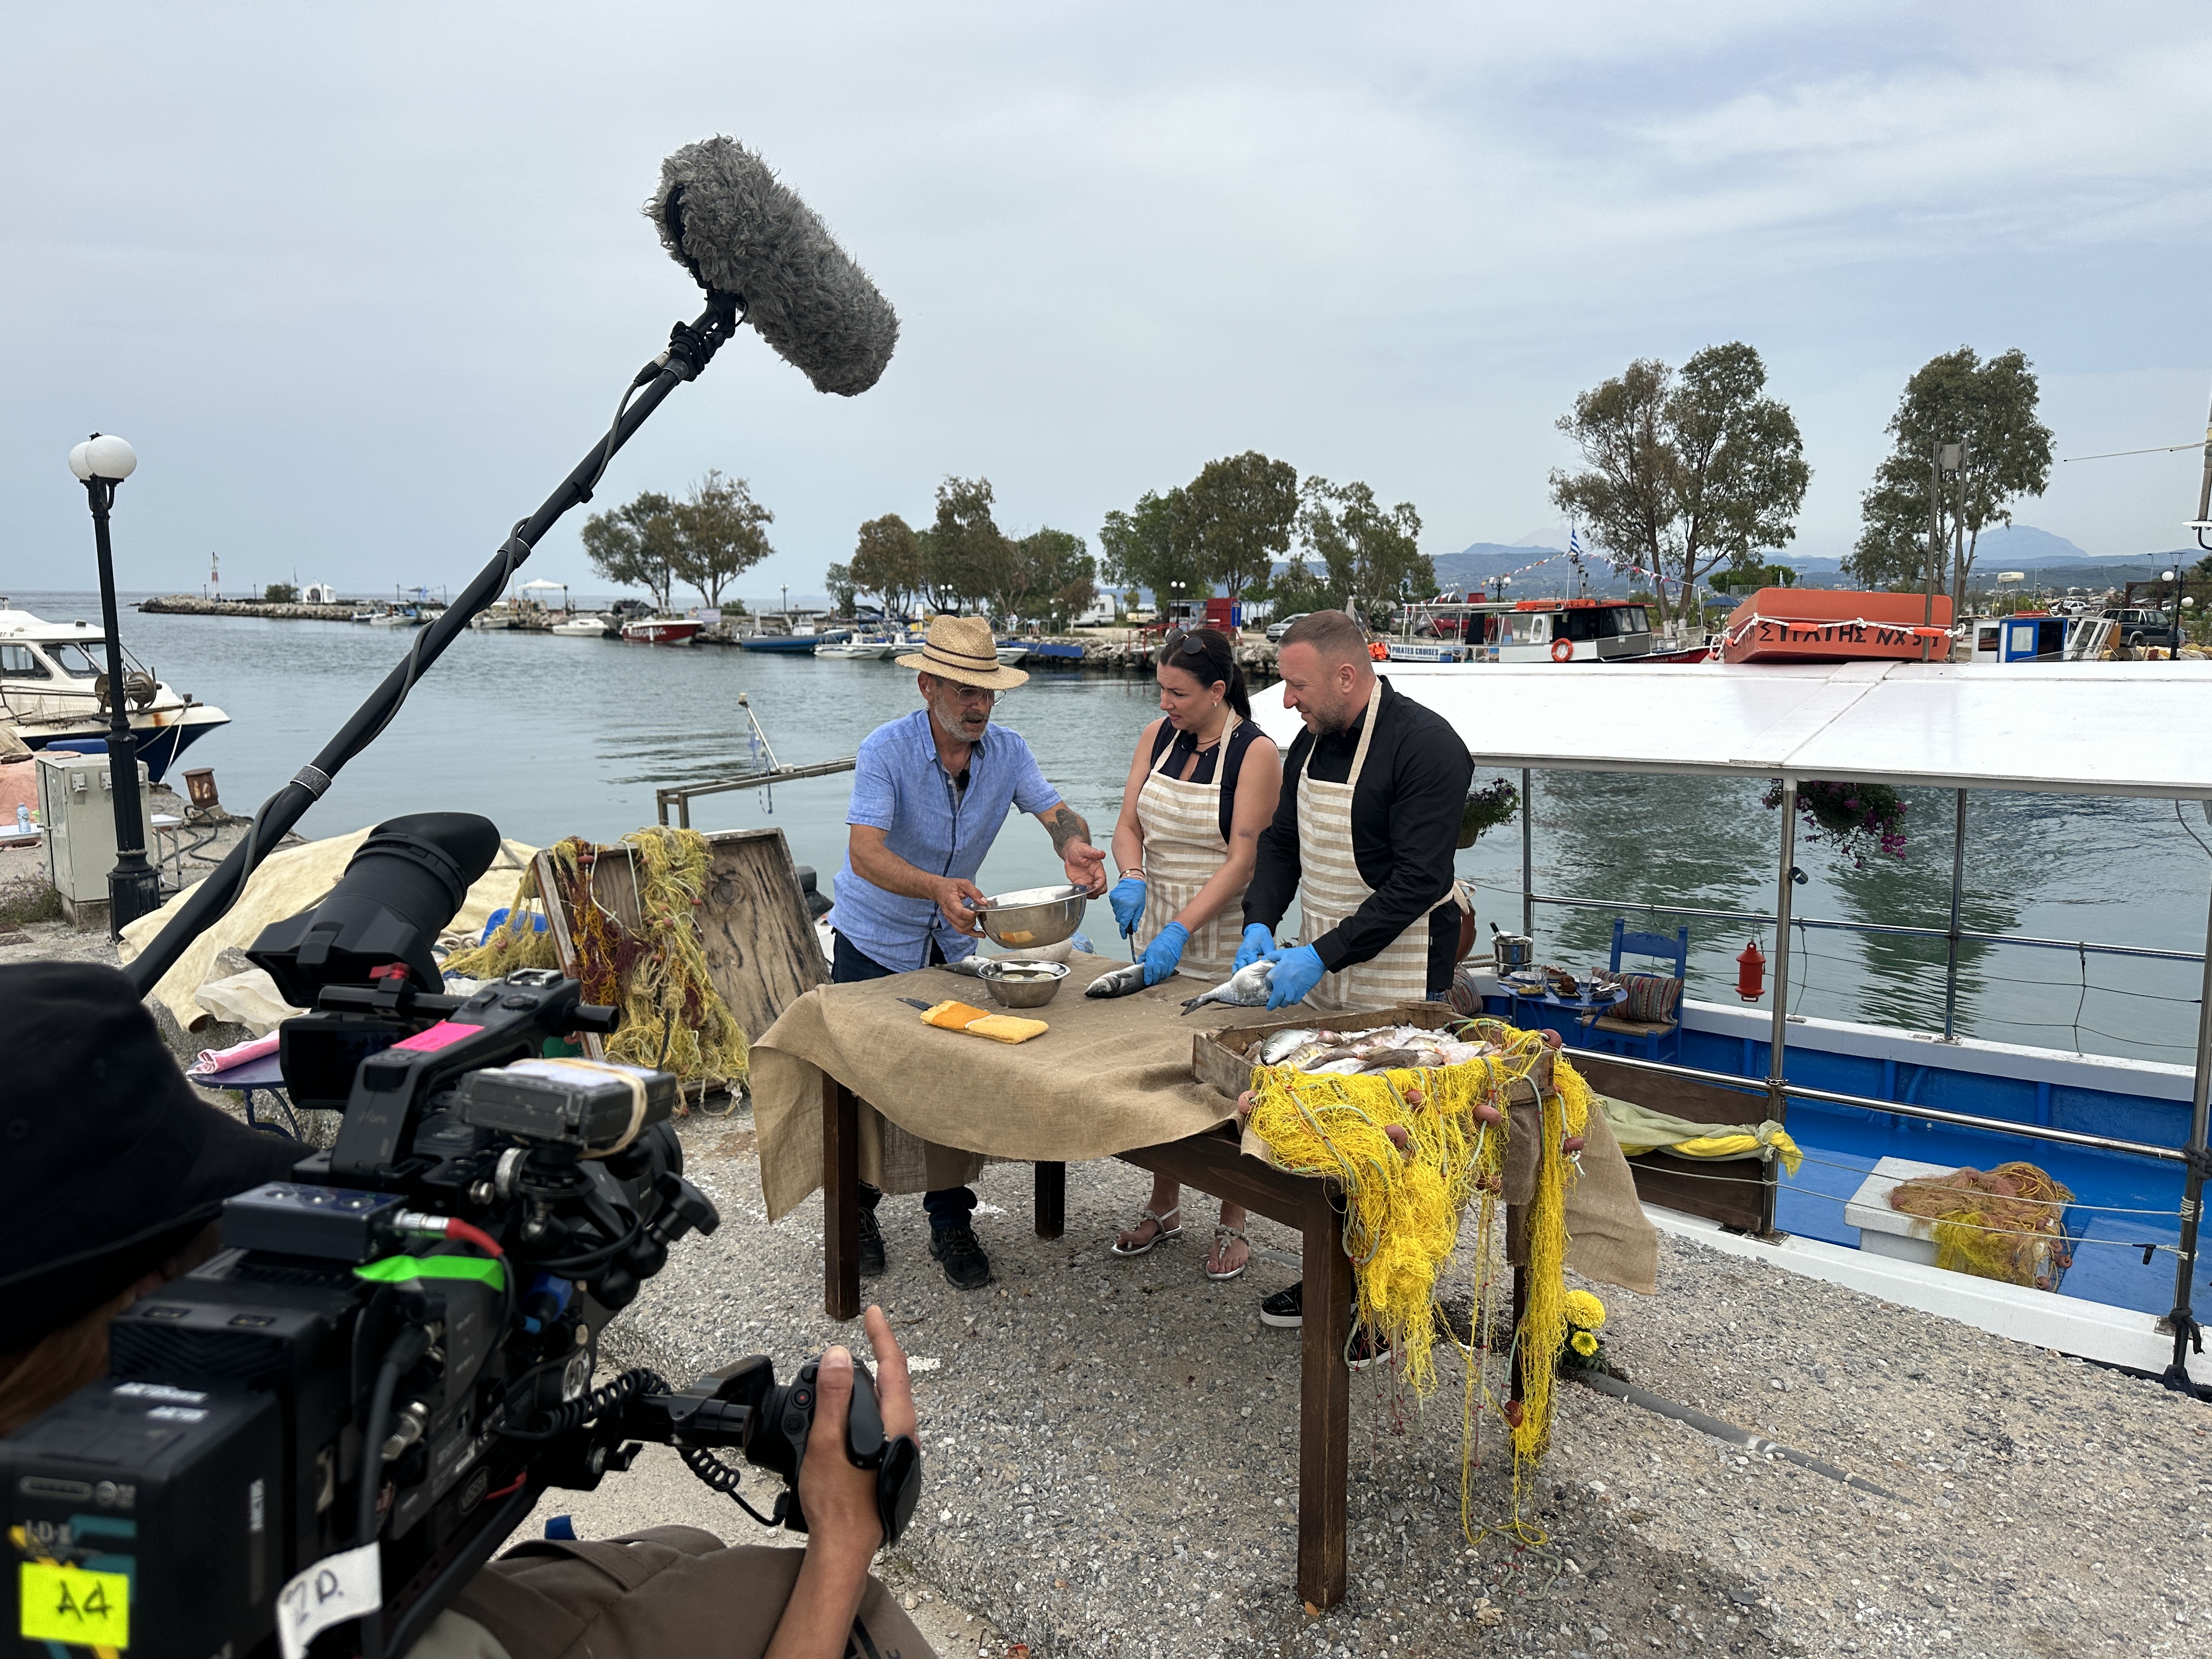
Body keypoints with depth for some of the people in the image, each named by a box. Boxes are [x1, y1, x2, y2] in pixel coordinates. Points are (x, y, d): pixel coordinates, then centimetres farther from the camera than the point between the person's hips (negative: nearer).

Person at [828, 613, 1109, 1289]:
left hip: (954, 940, 3)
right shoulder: (885, 750, -23)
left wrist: (1076, 847, -40)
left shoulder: (1007, 750, -9)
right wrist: (936, 887, -51)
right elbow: (865, 854, -33)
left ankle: (951, 1226, 19)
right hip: (875, 939, -3)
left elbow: (1058, 813, -15)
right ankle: (856, 1214, 28)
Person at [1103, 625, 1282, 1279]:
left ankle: (1232, 1225, 19)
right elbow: (1128, 822, 6)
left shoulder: (1255, 752, -14)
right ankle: (1164, 1207, 29)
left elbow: (1243, 860, -17)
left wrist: (1181, 929, -24)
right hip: (1157, 928, 5)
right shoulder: (1159, 735, 4)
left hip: (1220, 935, -5)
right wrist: (1131, 878, -15)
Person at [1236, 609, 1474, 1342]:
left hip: (1399, 978, -7)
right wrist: (1260, 923, -4)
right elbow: (1281, 842, 14)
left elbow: (1420, 881, -22)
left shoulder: (1426, 745, -18)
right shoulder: (1312, 740, 8)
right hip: (1321, 967, 7)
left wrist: (1323, 954, -24)